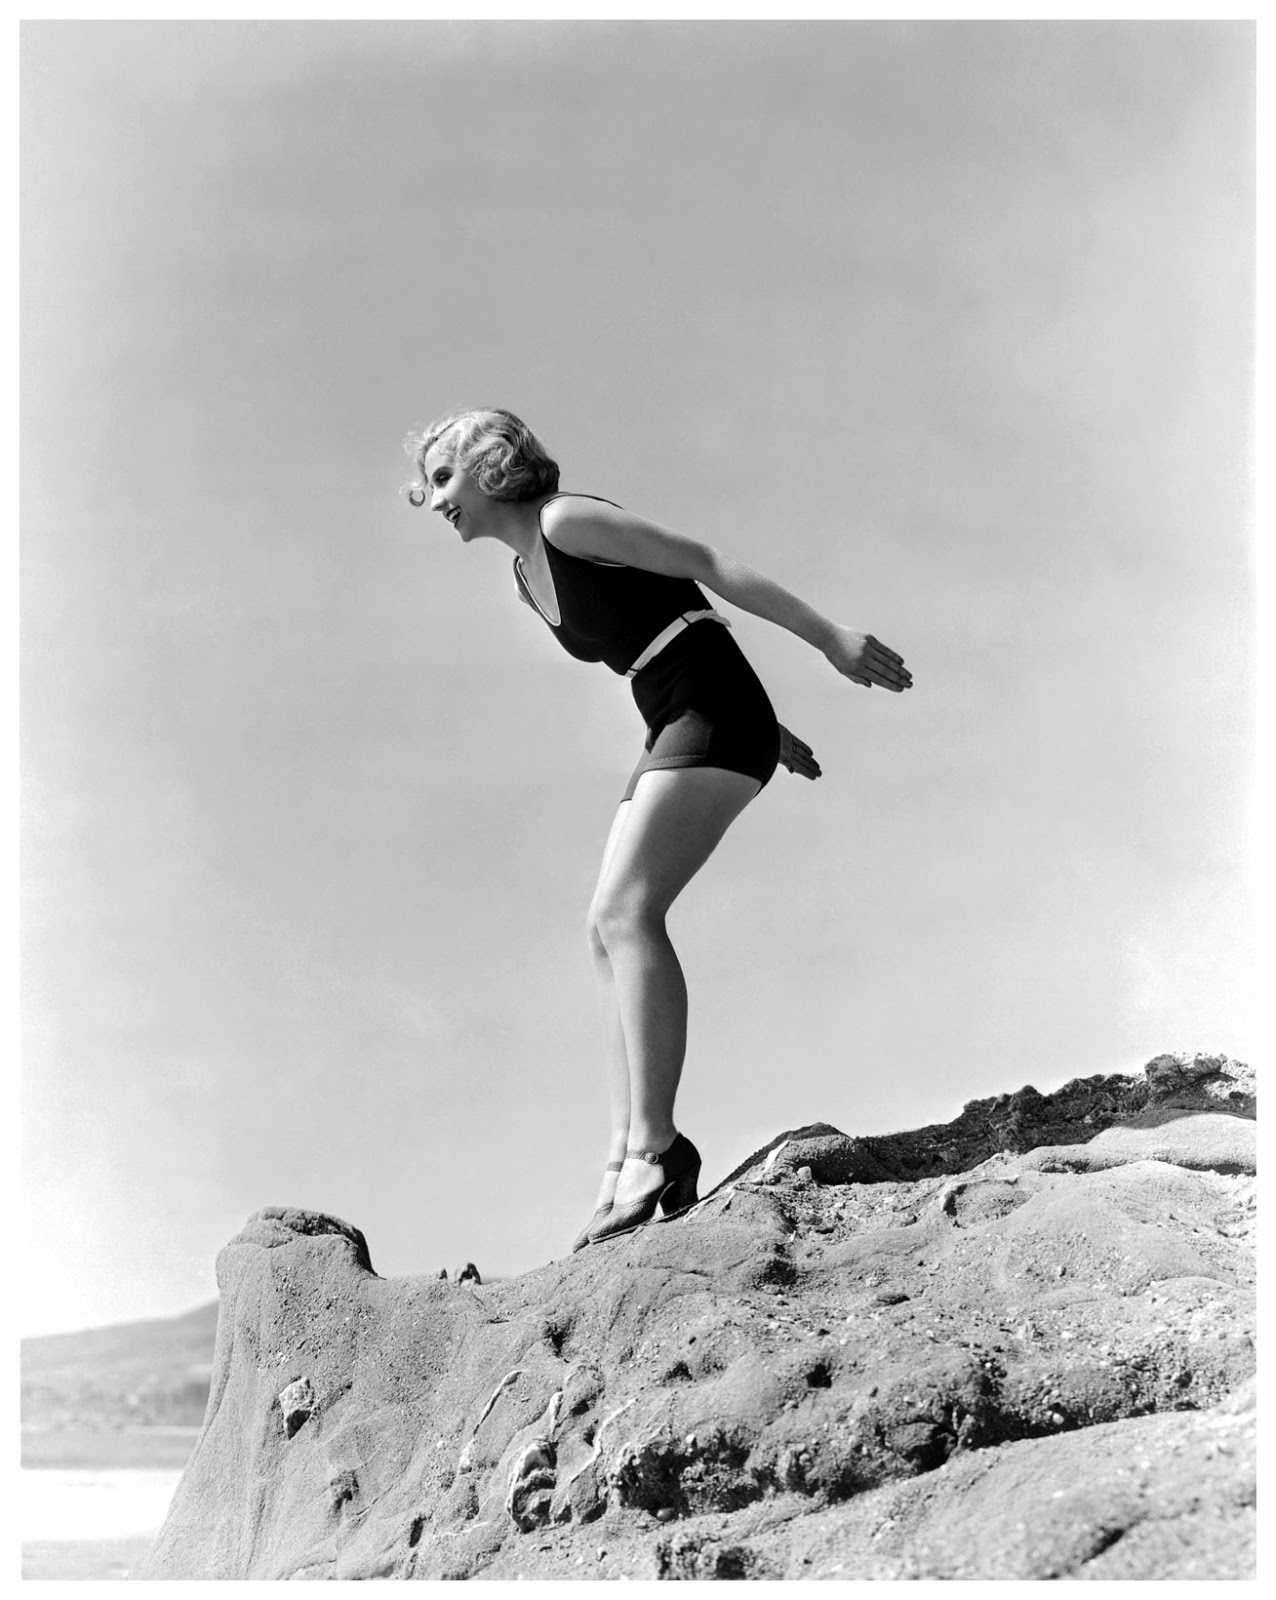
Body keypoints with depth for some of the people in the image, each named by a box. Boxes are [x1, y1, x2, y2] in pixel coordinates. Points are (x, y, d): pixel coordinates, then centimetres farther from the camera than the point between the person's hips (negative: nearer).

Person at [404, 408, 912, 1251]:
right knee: (611, 929, 1)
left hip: (713, 710, -9)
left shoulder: (567, 520, -7)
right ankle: (629, 1156, -2)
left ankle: (655, 1150, -26)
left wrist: (829, 637, -16)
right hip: (677, 731, 9)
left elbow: (708, 566, -11)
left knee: (627, 910, -21)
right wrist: (774, 731, 28)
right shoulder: (529, 576, 20)